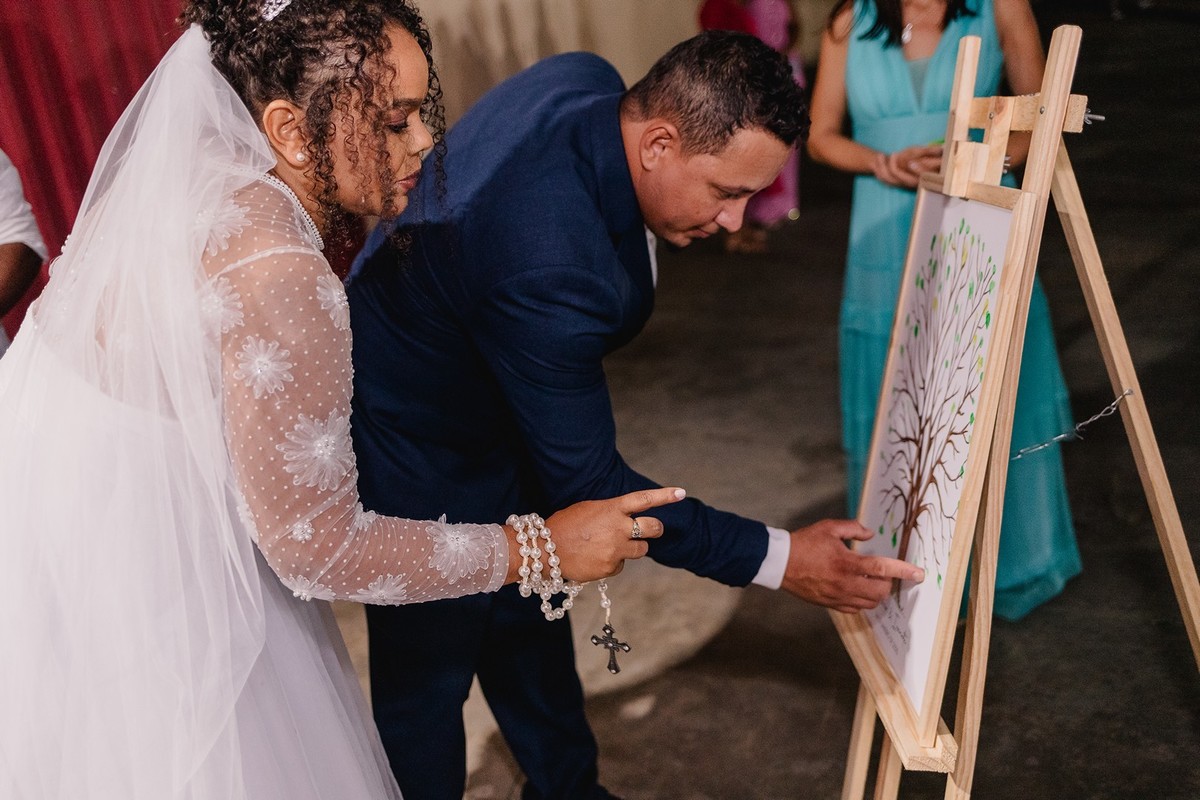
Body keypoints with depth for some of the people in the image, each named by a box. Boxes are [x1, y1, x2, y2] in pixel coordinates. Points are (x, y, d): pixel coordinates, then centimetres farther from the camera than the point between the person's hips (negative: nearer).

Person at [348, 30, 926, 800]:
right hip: (422, 464, -9)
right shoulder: (552, 270, -42)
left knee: (532, 631, 24)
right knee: (429, 675, 13)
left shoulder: (589, 79, -15)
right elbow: (587, 484, -30)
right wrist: (778, 559, -24)